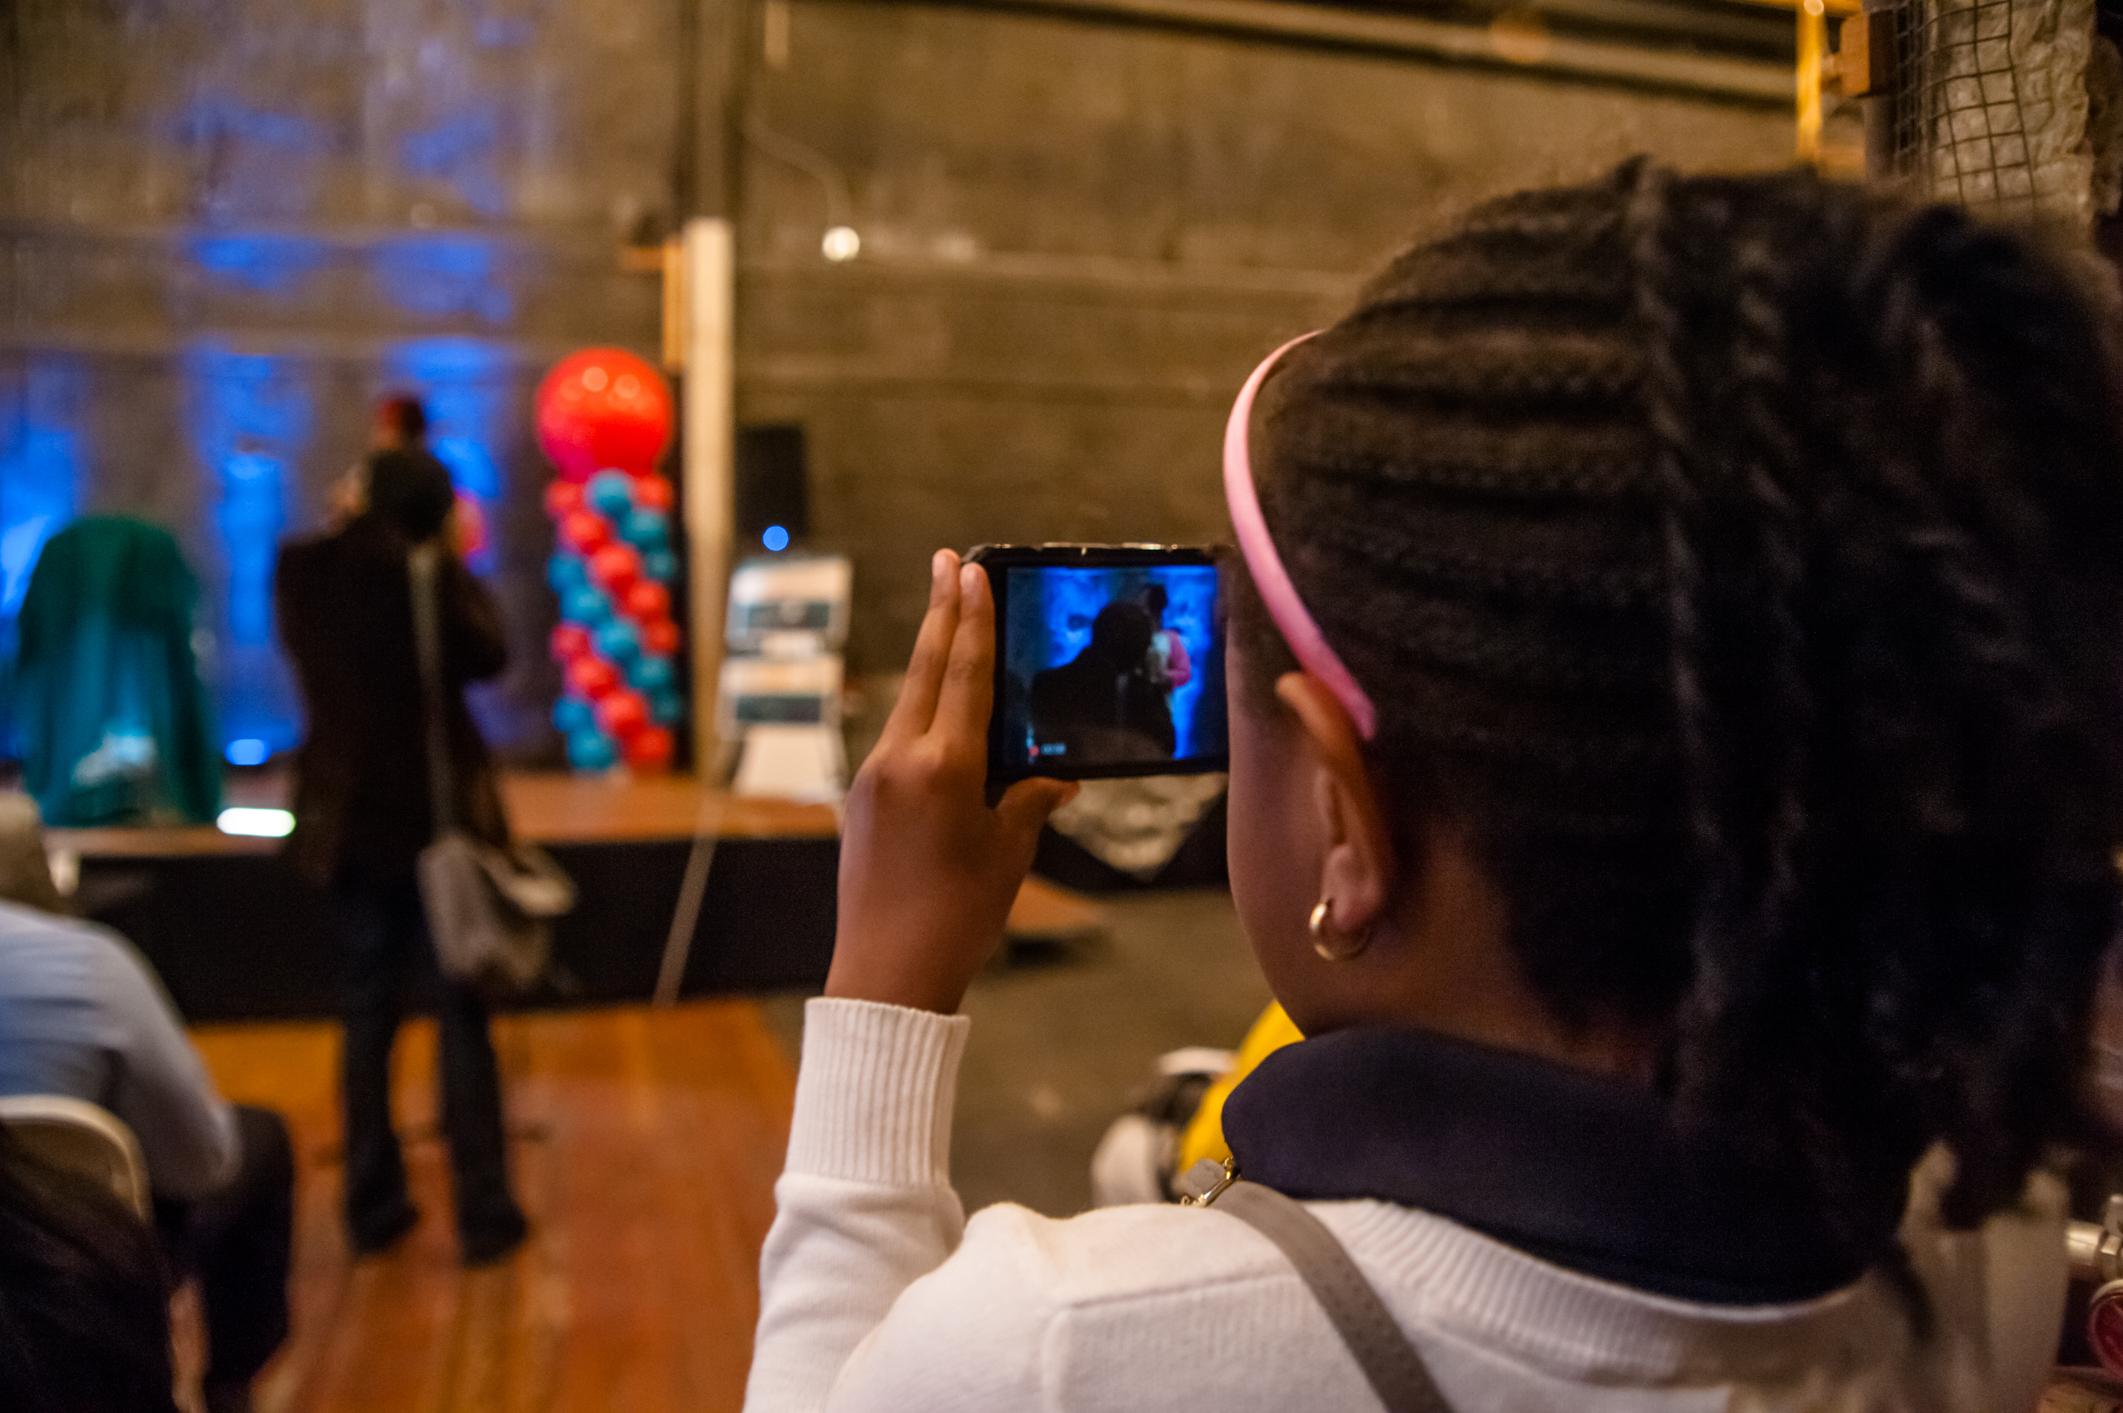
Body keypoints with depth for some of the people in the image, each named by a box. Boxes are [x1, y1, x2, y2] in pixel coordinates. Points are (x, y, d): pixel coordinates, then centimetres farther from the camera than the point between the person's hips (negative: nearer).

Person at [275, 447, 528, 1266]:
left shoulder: (301, 570, -2)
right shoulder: (428, 572, -14)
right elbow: (488, 655, -5)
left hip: (346, 820, 4)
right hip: (435, 812, -4)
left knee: (367, 1013, 15)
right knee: (461, 1015, 4)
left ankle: (372, 1206, 22)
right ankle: (483, 1214, 9)